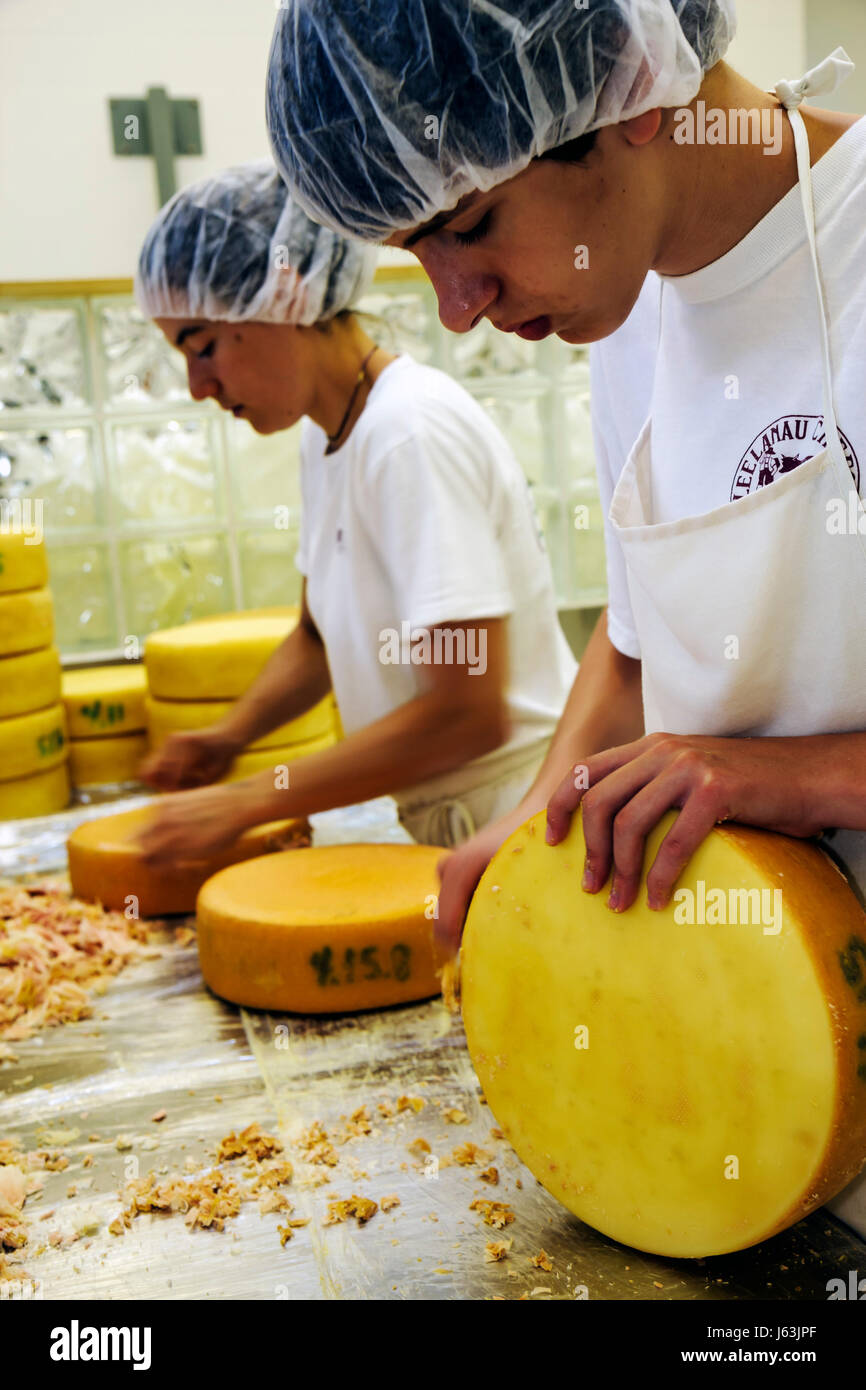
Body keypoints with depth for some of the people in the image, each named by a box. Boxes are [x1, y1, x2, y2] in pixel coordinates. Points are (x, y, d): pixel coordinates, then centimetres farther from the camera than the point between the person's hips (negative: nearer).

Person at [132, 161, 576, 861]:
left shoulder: (413, 433, -21)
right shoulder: (325, 433, 7)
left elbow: (467, 713, -25)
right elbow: (320, 633, 20)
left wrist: (246, 801, -18)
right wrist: (232, 733, 1)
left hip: (513, 818, -8)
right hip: (442, 822, 8)